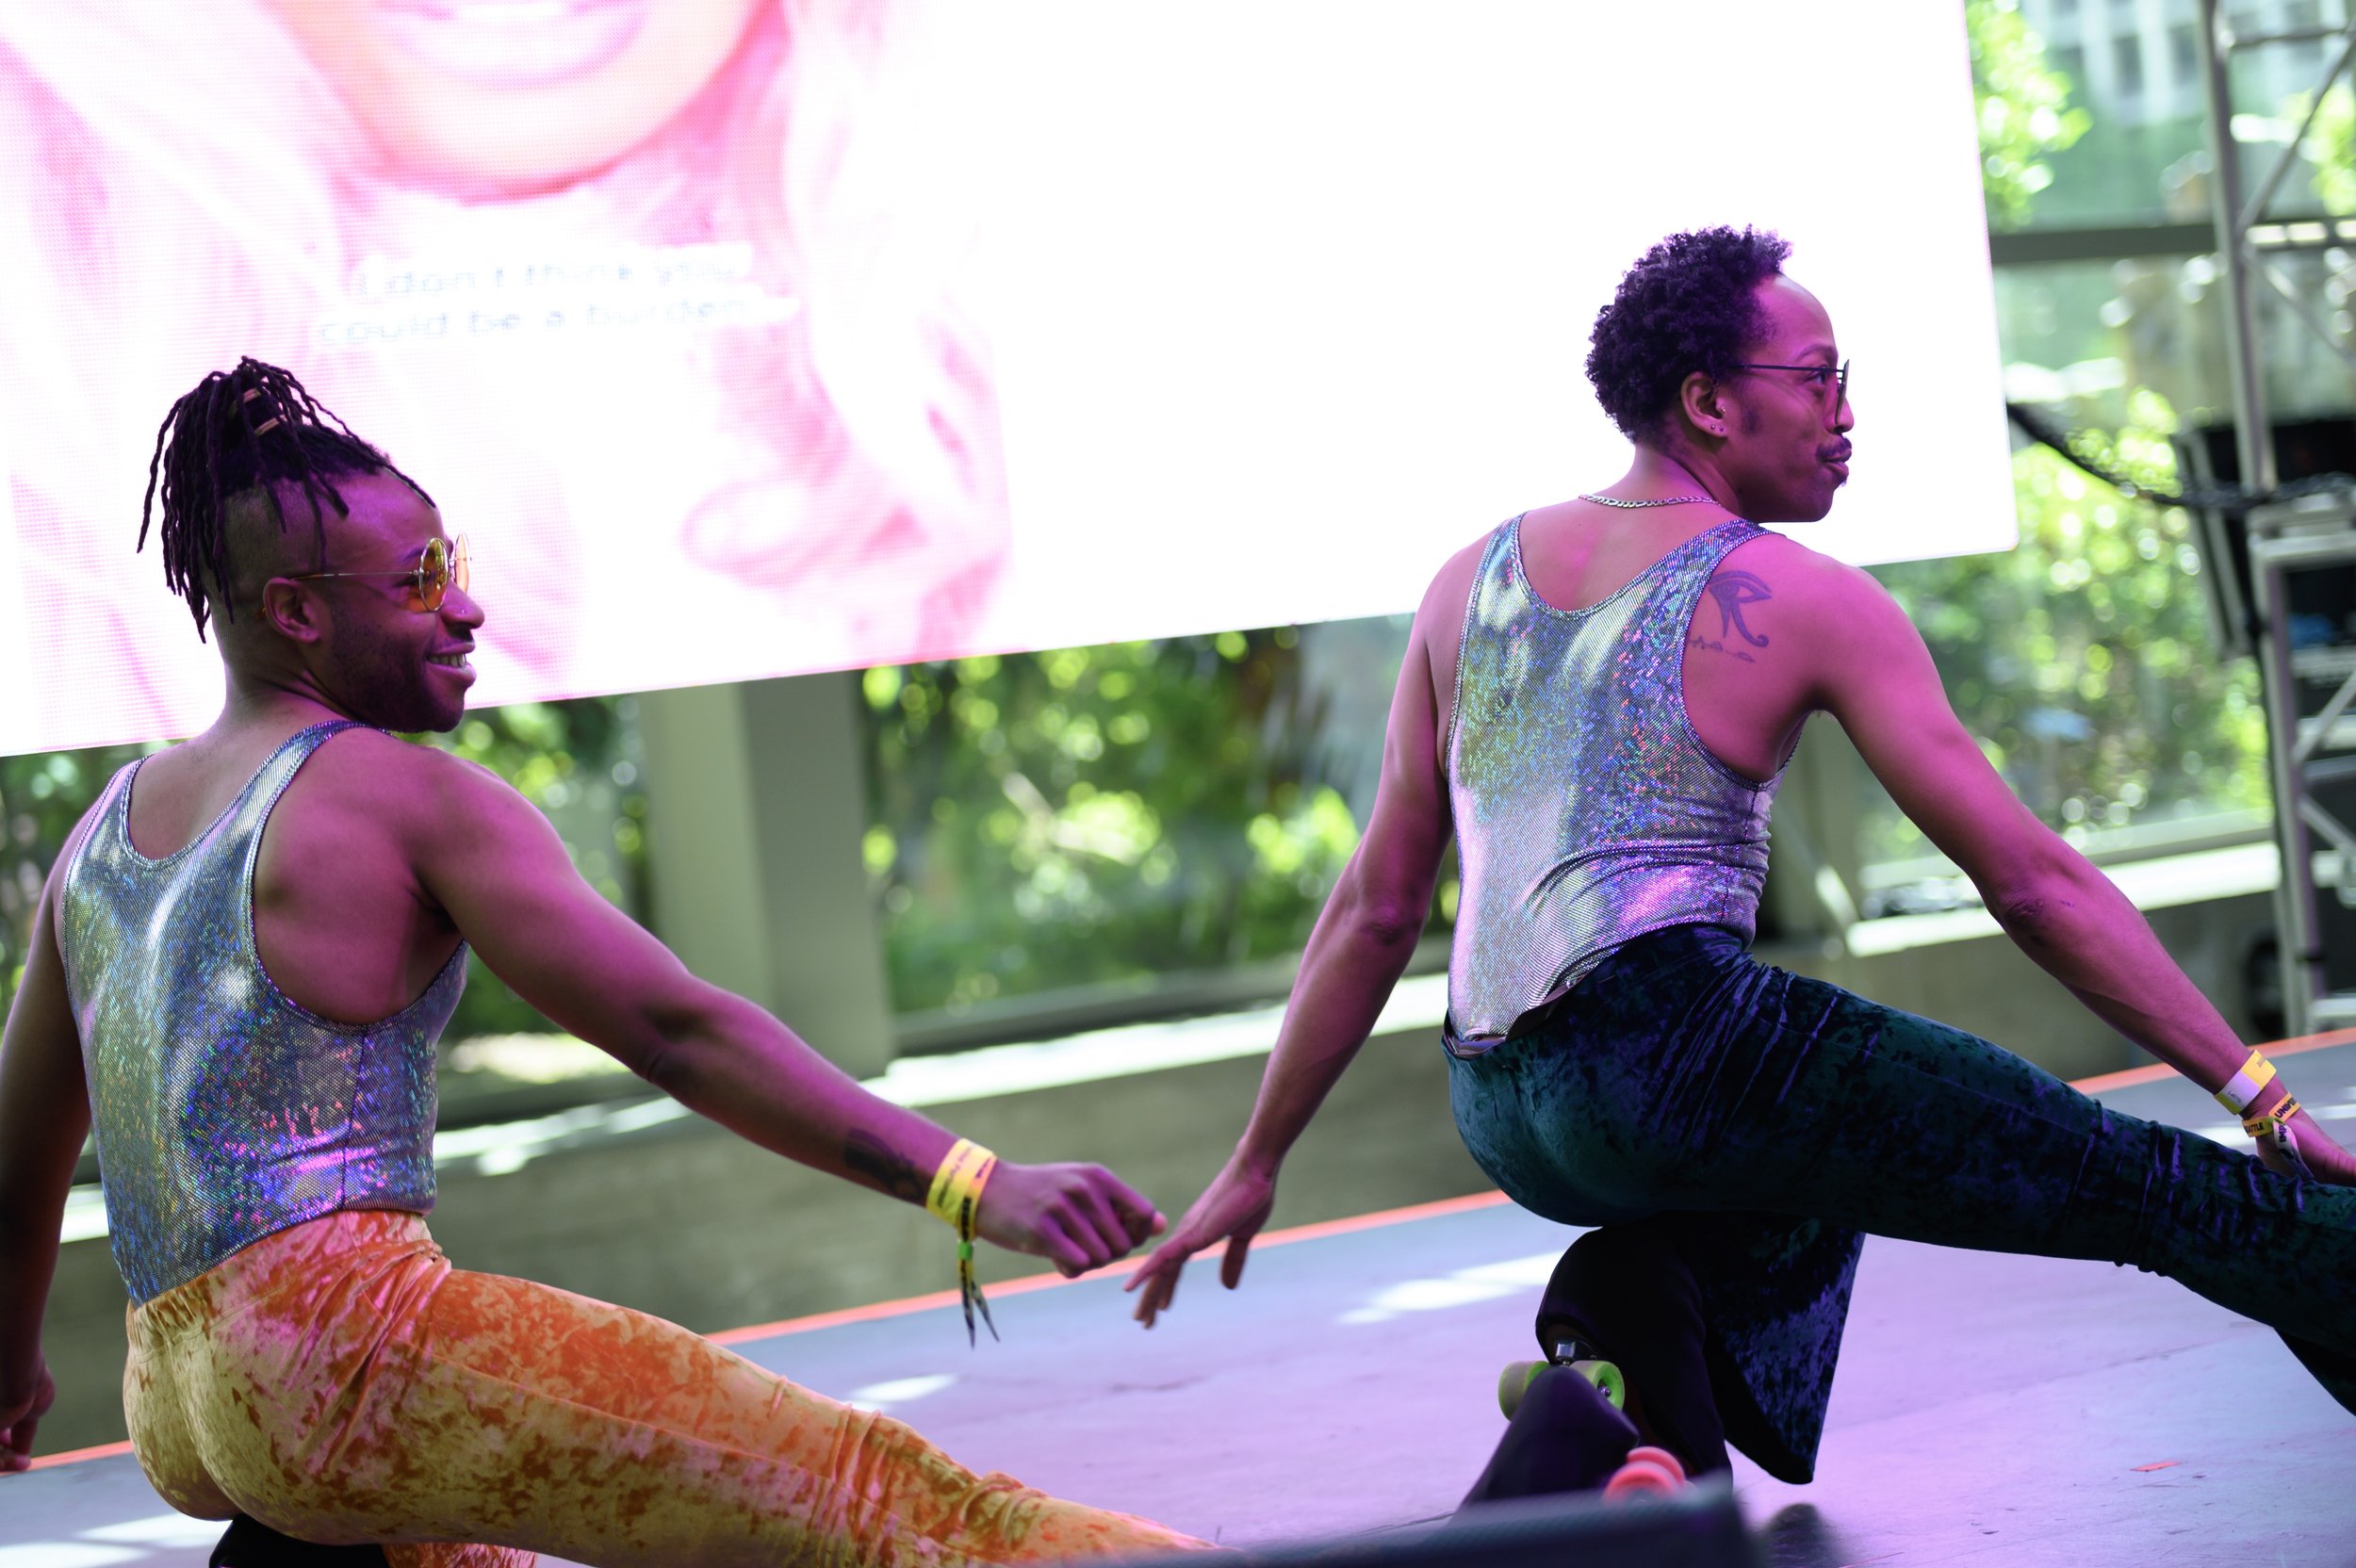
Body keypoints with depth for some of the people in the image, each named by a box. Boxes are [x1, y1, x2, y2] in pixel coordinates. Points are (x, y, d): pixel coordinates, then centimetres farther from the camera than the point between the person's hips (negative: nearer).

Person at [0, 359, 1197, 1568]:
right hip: (345, 1339, -9)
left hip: (172, 1418, 9)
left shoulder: (104, 831, 17)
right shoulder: (408, 798, -6)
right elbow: (675, 1031, -16)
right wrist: (976, 1188, -21)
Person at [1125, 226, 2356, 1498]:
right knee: (2142, 1187, -3)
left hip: (1499, 1124, 7)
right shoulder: (1804, 603, 0)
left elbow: (1377, 909, 17)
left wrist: (1256, 1164, 24)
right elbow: (2032, 883, -2)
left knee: (1822, 1168, 32)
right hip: (1677, 1046, -7)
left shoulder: (1473, 581, 17)